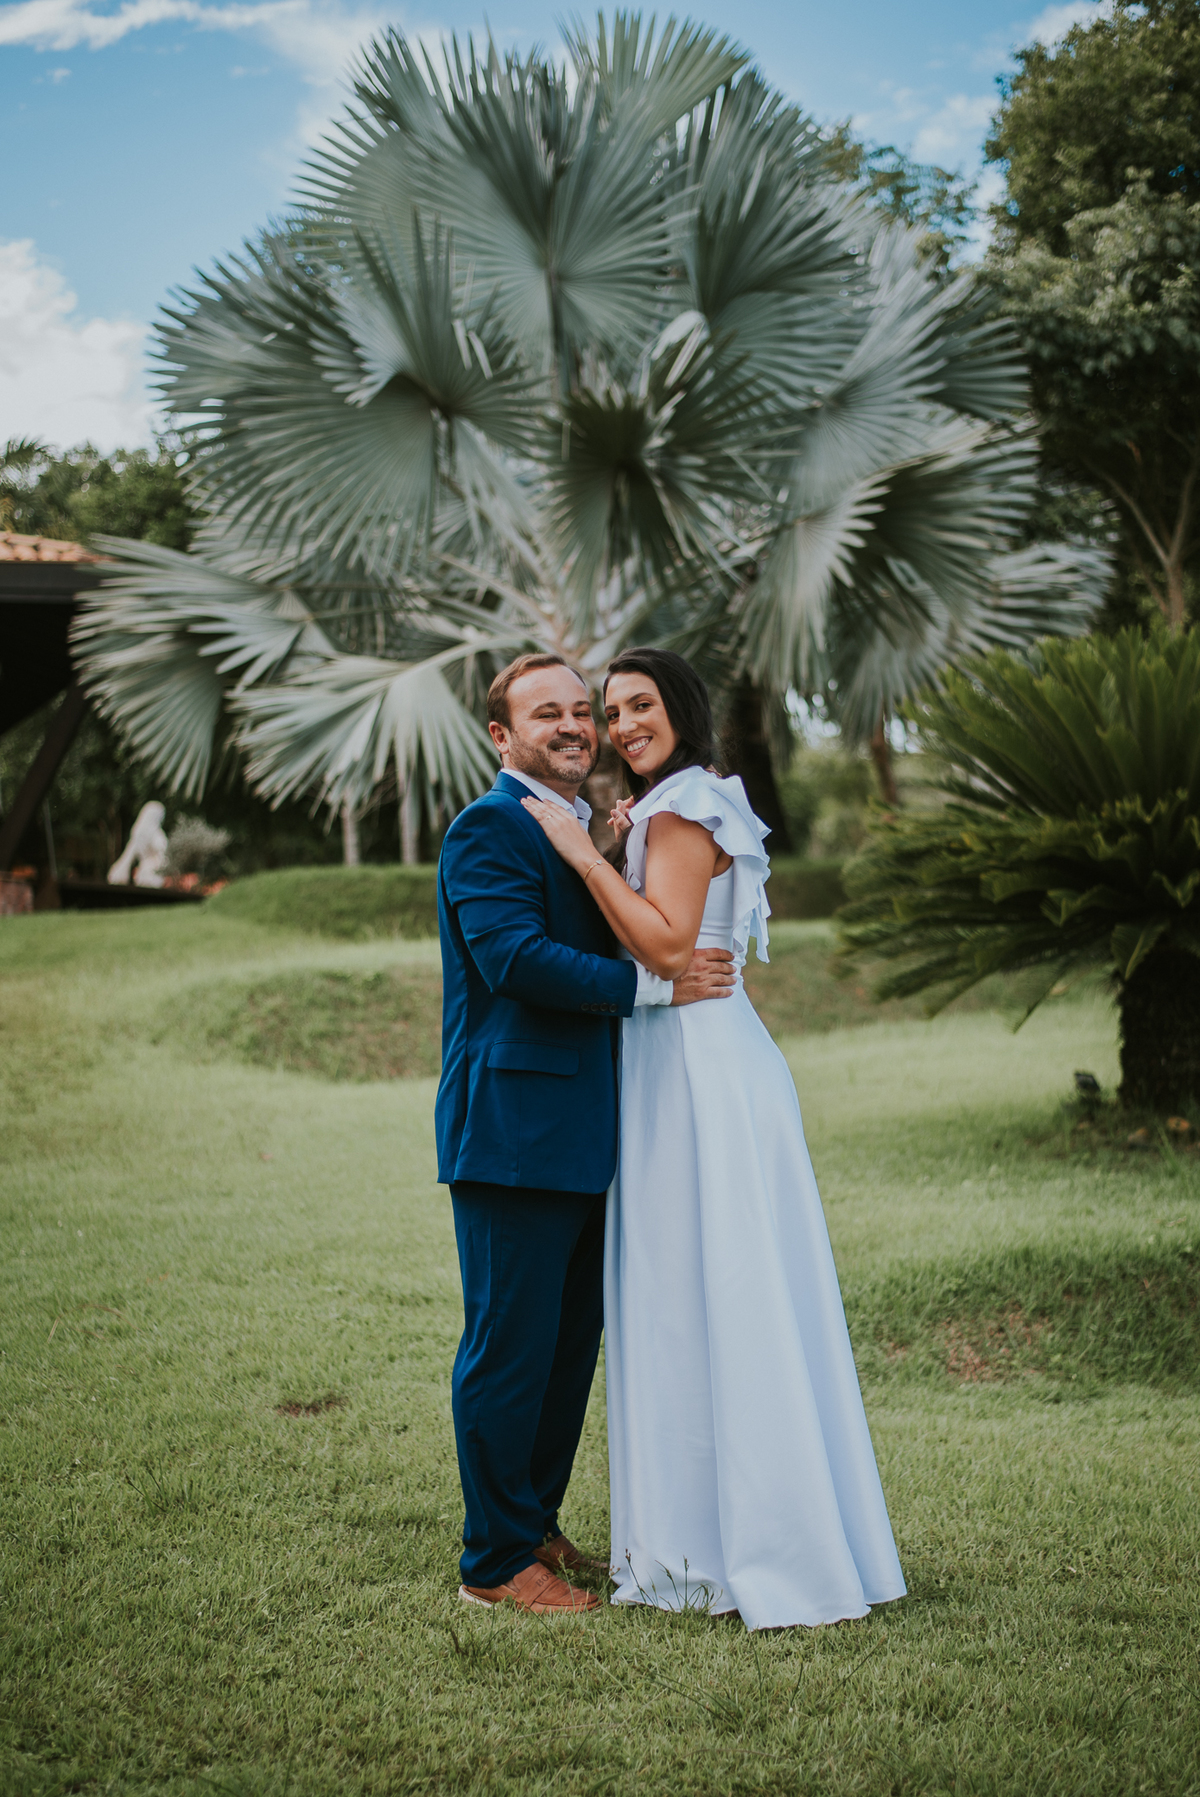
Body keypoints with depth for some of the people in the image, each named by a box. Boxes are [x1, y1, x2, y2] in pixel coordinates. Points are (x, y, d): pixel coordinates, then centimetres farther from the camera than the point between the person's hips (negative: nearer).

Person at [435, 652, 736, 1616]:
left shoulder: (589, 830, 19)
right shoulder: (489, 828, -10)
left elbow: (605, 952, 16)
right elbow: (515, 958, -22)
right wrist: (657, 984, -21)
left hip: (574, 1135, 10)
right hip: (512, 1129, -9)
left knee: (573, 1338, 16)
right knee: (509, 1346, -2)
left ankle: (536, 1526, 30)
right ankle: (495, 1562, 9)